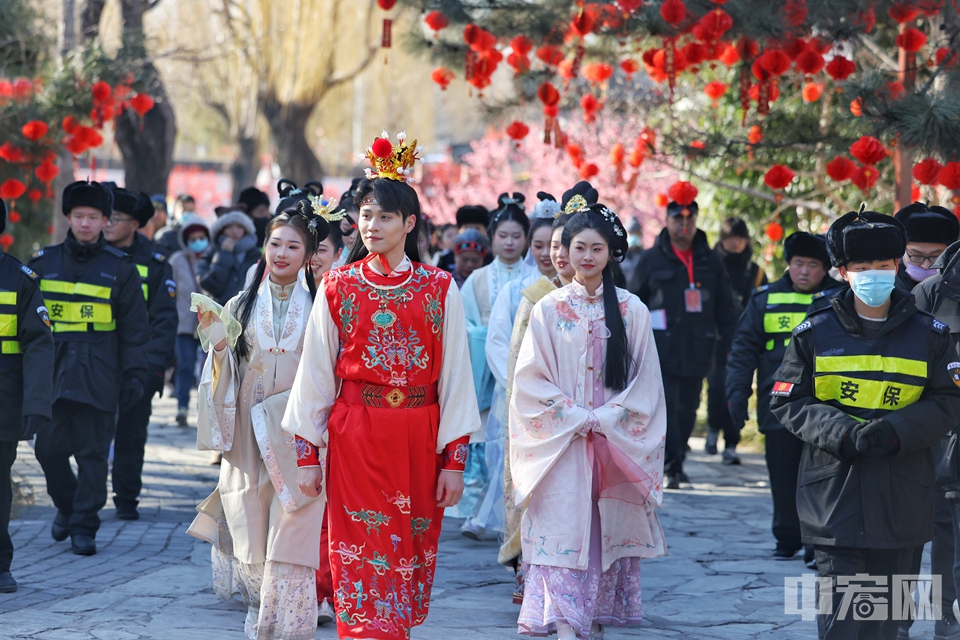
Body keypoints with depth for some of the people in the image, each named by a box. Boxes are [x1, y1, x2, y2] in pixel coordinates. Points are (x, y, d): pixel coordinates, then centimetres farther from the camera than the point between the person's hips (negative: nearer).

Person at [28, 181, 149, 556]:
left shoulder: (120, 268, 4)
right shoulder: (44, 263, 9)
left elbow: (134, 328, 5)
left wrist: (134, 376, -1)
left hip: (98, 379, -2)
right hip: (52, 374, 2)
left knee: (92, 453, -1)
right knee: (49, 449, 3)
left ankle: (84, 526, 7)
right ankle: (66, 505, 28)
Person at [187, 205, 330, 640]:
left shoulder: (319, 307, 2)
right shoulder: (241, 306, 8)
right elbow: (225, 379, 6)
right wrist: (218, 344, -10)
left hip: (298, 441, -2)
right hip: (250, 441, 2)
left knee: (291, 535, -6)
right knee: (252, 535, 5)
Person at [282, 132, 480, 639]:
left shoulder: (440, 290, 1)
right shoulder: (338, 287, 3)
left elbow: (455, 377, 1)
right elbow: (315, 373, 4)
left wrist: (454, 459, -3)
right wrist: (308, 451, 0)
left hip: (418, 438, 1)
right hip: (355, 436, 0)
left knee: (410, 552, 6)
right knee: (361, 557, -3)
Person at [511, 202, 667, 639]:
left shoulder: (631, 311, 4)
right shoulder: (548, 310, 2)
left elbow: (645, 382, 4)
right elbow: (531, 379, -1)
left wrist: (604, 420, -9)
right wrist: (577, 418, -10)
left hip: (616, 444, 1)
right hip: (561, 445, -1)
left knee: (609, 531, 3)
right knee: (563, 529, -10)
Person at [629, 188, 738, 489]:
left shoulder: (710, 261, 9)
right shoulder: (651, 260, 4)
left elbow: (724, 306, 13)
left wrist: (728, 343, 6)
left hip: (697, 350, 3)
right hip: (662, 349, -3)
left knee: (687, 409, 9)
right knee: (666, 407, -12)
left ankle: (676, 461, 22)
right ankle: (672, 465, -14)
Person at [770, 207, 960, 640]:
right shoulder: (815, 333, 1)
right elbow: (786, 402, 2)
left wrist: (895, 431, -15)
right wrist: (842, 433, -15)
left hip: (900, 498, 2)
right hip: (833, 494, -2)